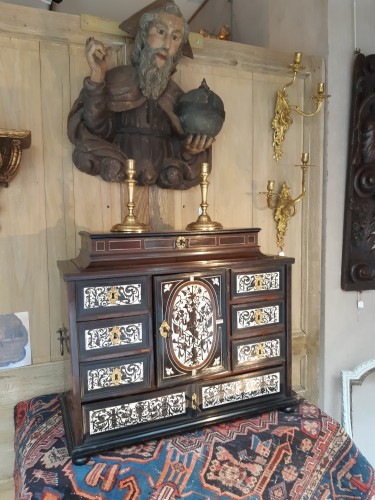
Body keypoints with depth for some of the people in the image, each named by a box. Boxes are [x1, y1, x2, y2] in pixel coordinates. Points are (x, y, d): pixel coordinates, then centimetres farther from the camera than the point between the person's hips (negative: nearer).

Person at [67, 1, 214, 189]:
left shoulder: (176, 96, 12)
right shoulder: (114, 80, 5)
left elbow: (179, 151, 11)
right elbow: (95, 131, -8)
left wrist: (189, 150, -11)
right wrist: (97, 77, -17)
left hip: (162, 174, 2)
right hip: (120, 172, -1)